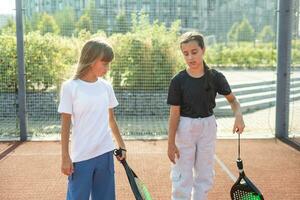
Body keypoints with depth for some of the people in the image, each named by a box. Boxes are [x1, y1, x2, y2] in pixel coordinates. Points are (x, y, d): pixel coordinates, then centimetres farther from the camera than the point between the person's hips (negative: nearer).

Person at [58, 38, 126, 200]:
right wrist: (65, 157, -6)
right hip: (81, 157, -4)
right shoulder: (70, 87, -7)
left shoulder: (106, 87, 5)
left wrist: (121, 145, 14)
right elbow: (65, 125, -5)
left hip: (105, 153, 4)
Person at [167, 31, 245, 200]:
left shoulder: (216, 77, -7)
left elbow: (232, 99, 4)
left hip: (208, 127, 3)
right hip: (185, 128, -2)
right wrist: (171, 143, -9)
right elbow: (174, 113, -9)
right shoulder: (178, 80, -12)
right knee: (182, 177, 2)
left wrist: (238, 115, -17)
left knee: (205, 176, 15)